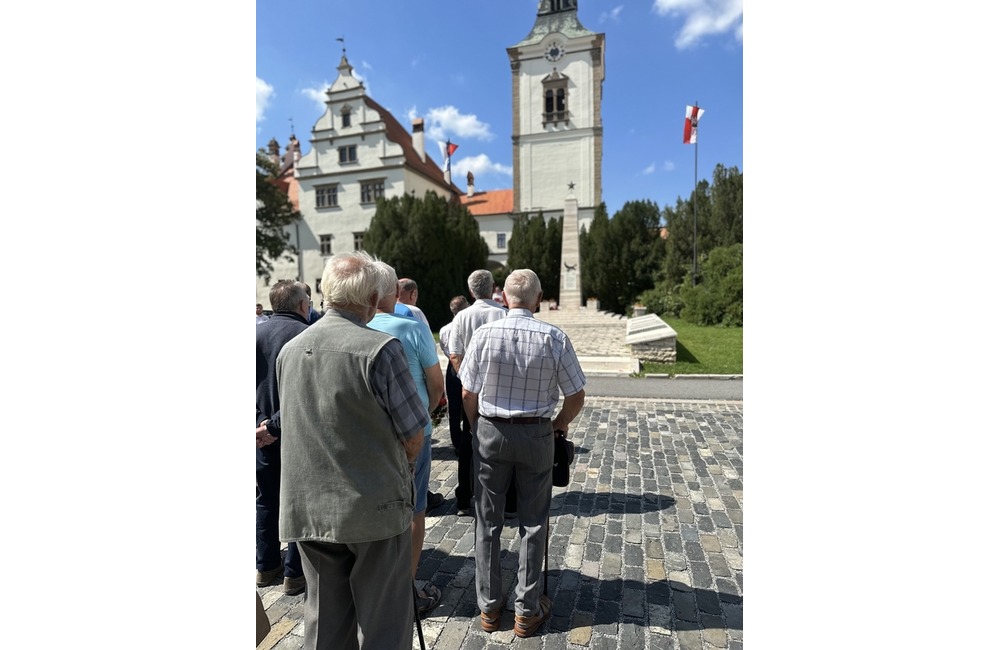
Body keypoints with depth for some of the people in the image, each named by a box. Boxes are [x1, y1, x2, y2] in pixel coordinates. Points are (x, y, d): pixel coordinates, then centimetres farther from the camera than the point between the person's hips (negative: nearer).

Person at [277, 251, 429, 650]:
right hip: (375, 509, -5)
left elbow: (292, 427, 13)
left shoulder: (289, 350, 3)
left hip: (306, 512, 6)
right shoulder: (380, 348, -18)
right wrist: (402, 468, 8)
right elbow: (413, 437, -13)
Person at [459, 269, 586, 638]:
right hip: (536, 435, 0)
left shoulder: (484, 333, -10)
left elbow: (467, 394, -4)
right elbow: (576, 397, -5)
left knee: (488, 521, 16)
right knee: (533, 523, 15)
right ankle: (527, 610, 29)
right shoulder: (554, 338, -12)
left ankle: (489, 607, 31)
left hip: (489, 432, 1)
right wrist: (560, 423, 14)